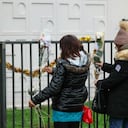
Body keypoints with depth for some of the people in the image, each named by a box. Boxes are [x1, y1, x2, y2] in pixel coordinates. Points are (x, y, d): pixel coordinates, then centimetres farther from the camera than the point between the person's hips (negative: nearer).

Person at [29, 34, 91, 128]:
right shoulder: (85, 61, -3)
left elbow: (54, 88, -23)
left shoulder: (63, 64, -21)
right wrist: (53, 71, 25)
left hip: (63, 107, -6)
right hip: (77, 107, 6)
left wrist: (35, 100, -16)